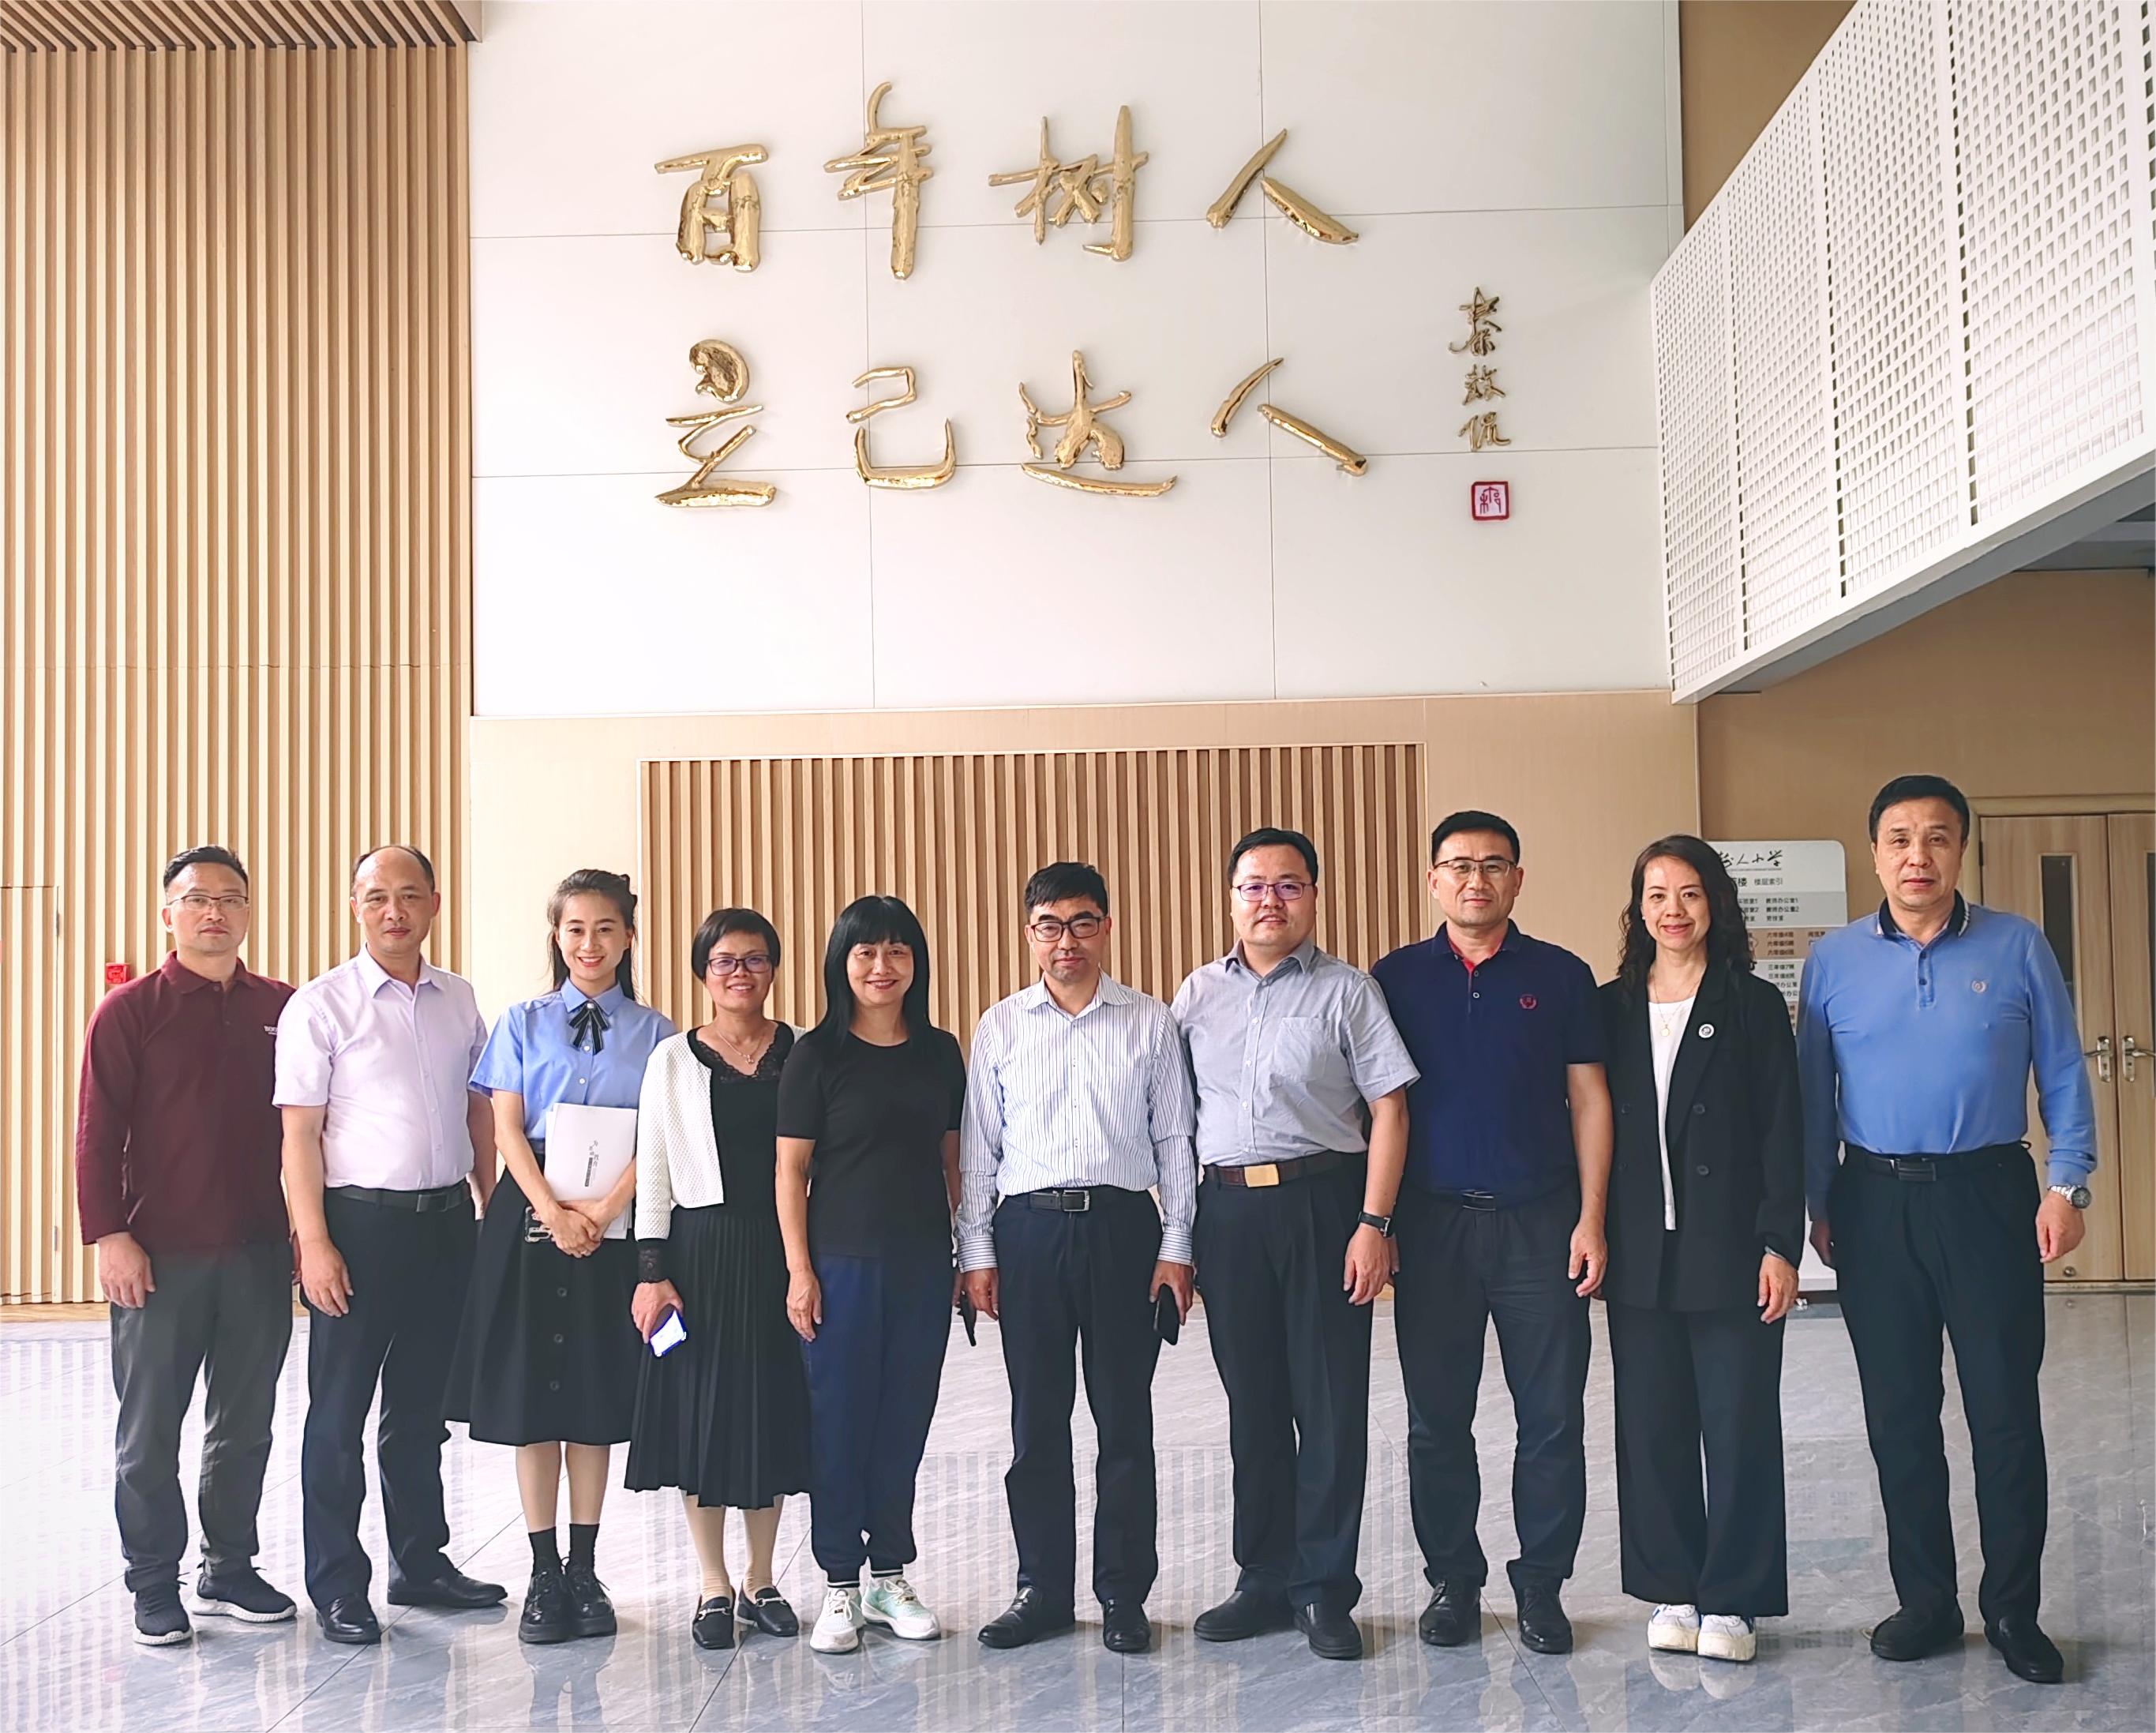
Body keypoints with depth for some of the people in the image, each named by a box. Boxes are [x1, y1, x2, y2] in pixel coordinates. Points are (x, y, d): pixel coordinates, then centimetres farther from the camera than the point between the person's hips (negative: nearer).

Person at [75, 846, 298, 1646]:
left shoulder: (281, 1010, 7)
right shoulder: (131, 1010, -2)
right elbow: (99, 1130, -5)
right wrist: (109, 1234, -11)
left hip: (259, 1251, 3)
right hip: (160, 1254, -3)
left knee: (246, 1422, 11)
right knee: (150, 1429, 4)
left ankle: (229, 1567, 24)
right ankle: (155, 1585, 15)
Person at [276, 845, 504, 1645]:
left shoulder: (459, 1000, 8)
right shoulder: (320, 1007, -6)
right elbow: (300, 1133, -9)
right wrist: (314, 1243, -14)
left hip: (446, 1220, 5)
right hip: (360, 1220, -5)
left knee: (422, 1405, 16)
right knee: (339, 1411, 3)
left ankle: (421, 1560, 28)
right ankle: (337, 1586, 13)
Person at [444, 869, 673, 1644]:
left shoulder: (653, 1033, 6)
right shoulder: (523, 1023, 7)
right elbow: (507, 1129, 0)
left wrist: (602, 1212, -14)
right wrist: (554, 1212, -14)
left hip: (615, 1224, 0)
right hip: (532, 1216, 0)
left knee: (598, 1394, 5)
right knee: (531, 1392, 2)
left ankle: (584, 1570, 15)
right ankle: (544, 1574, 10)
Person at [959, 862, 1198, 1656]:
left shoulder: (1150, 1023, 5)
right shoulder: (1000, 1027, 7)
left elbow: (1175, 1139, 5)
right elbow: (978, 1145, 8)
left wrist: (1176, 1246, 0)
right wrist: (976, 1251, 2)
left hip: (1123, 1225, -1)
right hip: (1028, 1231, 1)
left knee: (1124, 1417, 4)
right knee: (1036, 1419, 6)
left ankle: (1124, 1595, 14)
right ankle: (1043, 1589, 17)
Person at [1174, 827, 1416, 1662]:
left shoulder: (1346, 990, 0)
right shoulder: (1198, 995, 11)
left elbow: (1388, 1108, -3)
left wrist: (1373, 1224, -11)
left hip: (1323, 1199, -3)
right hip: (1227, 1208, 3)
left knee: (1331, 1400, 0)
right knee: (1251, 1400, 10)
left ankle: (1324, 1588, 11)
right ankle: (1264, 1579, 22)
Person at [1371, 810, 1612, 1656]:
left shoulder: (1560, 976, 4)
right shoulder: (1396, 978, 5)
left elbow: (1589, 1099, 4)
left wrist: (1591, 1219, -4)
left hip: (1540, 1222, 0)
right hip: (1432, 1225, 1)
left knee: (1552, 1417, 3)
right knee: (1437, 1418, 7)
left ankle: (1541, 1584, 15)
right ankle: (1452, 1580, 20)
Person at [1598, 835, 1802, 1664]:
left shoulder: (1753, 1004, 1)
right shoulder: (1612, 1008, 9)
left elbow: (1782, 1130, -2)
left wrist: (1780, 1244, -9)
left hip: (1728, 1248, -3)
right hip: (1640, 1254, 3)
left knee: (1739, 1424, 1)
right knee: (1652, 1426, 7)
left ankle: (1733, 1599, 11)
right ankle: (1672, 1592, 19)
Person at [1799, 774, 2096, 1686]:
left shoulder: (2017, 947, 0)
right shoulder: (1834, 959, 4)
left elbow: (2062, 1073, 3)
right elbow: (1813, 1091, 7)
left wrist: (2068, 1185, -5)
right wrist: (1817, 1203, 3)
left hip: (1988, 1197, -1)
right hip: (1875, 1201, 2)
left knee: (2005, 1407, 1)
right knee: (1899, 1412, 7)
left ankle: (2014, 1610, 13)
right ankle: (1925, 1600, 19)